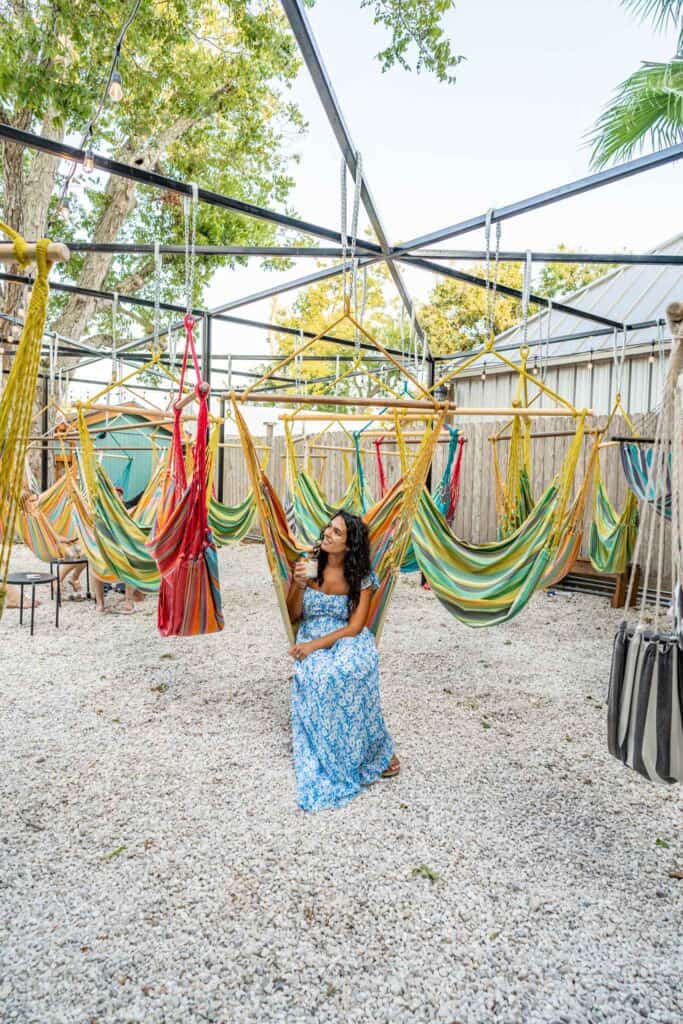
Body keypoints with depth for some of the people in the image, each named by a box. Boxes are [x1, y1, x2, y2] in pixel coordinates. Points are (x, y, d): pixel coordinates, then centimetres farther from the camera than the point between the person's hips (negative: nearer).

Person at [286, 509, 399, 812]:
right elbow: (293, 616, 6)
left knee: (348, 672, -38)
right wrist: (298, 585, -13)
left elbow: (355, 627, -8)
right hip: (311, 642, 2)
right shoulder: (309, 565, 1)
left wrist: (316, 644, -19)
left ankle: (376, 749, -17)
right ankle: (335, 761, -17)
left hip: (348, 640, -2)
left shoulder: (361, 577, -4)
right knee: (317, 677, -35)